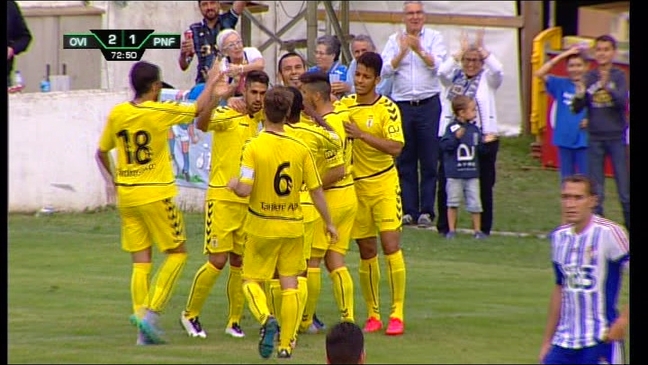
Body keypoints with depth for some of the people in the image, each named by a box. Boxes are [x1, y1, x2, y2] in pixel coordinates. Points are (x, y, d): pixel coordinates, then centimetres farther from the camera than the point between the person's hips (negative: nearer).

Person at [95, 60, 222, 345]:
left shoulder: (117, 114, 2)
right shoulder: (160, 112, -12)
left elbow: (101, 153, 13)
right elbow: (200, 108, -1)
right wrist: (212, 82, 15)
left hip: (126, 196, 5)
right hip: (155, 194, -5)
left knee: (140, 261, 7)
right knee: (177, 252, 8)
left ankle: (142, 323, 2)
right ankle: (152, 311, -5)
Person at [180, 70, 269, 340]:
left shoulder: (257, 117, 9)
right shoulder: (226, 115, -10)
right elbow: (202, 124, -30)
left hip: (248, 201, 6)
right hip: (222, 198, -6)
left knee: (239, 262, 7)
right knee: (217, 260, -8)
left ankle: (234, 321, 16)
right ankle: (190, 314, 8)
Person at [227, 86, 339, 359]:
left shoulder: (253, 148, -13)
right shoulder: (300, 149, -5)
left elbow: (245, 190, -20)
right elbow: (316, 190, 0)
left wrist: (233, 184, 3)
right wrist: (328, 223, 11)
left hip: (262, 226, -2)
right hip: (293, 226, 2)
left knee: (251, 280, 10)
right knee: (290, 285, 9)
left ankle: (266, 319, -18)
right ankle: (286, 345, 7)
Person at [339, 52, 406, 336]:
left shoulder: (387, 108, -9)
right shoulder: (344, 104, 3)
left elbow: (395, 147, -16)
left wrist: (362, 134, -24)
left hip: (383, 183, -4)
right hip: (355, 185, 4)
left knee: (391, 245, -10)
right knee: (367, 252, 7)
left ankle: (397, 314, -7)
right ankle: (372, 315, 14)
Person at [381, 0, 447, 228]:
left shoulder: (434, 38, 5)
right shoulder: (395, 40, 9)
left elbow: (437, 65, -9)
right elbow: (386, 70, -2)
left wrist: (419, 50, -22)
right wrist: (403, 51, -14)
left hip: (428, 104, -2)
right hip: (402, 105, 2)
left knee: (429, 160, -2)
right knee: (405, 161, 4)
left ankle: (426, 211, 2)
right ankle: (408, 211, 8)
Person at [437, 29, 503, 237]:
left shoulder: (487, 79, 6)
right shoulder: (454, 77, 9)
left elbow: (498, 70, -14)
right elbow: (442, 71, -12)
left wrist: (482, 49, -16)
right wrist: (461, 51, -15)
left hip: (483, 139, -1)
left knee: (484, 186, 4)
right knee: (446, 185, 1)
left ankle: (484, 227, 14)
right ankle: (444, 226, 13)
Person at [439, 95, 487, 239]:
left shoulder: (474, 129, 7)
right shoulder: (452, 128, -8)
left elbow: (480, 149, 13)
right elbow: (445, 145, -18)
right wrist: (456, 137, -29)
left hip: (472, 173, 4)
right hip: (454, 173, -4)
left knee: (475, 203, 2)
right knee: (453, 202, 5)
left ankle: (477, 230, 11)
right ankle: (451, 230, 14)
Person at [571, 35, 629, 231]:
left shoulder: (619, 76, -2)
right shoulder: (589, 78, 4)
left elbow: (623, 102, -16)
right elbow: (577, 109, 1)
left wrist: (608, 87, -33)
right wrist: (579, 95, -22)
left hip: (617, 138, -2)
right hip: (595, 139, 2)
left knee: (625, 191, -1)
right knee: (596, 192, 6)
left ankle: (629, 227, 5)